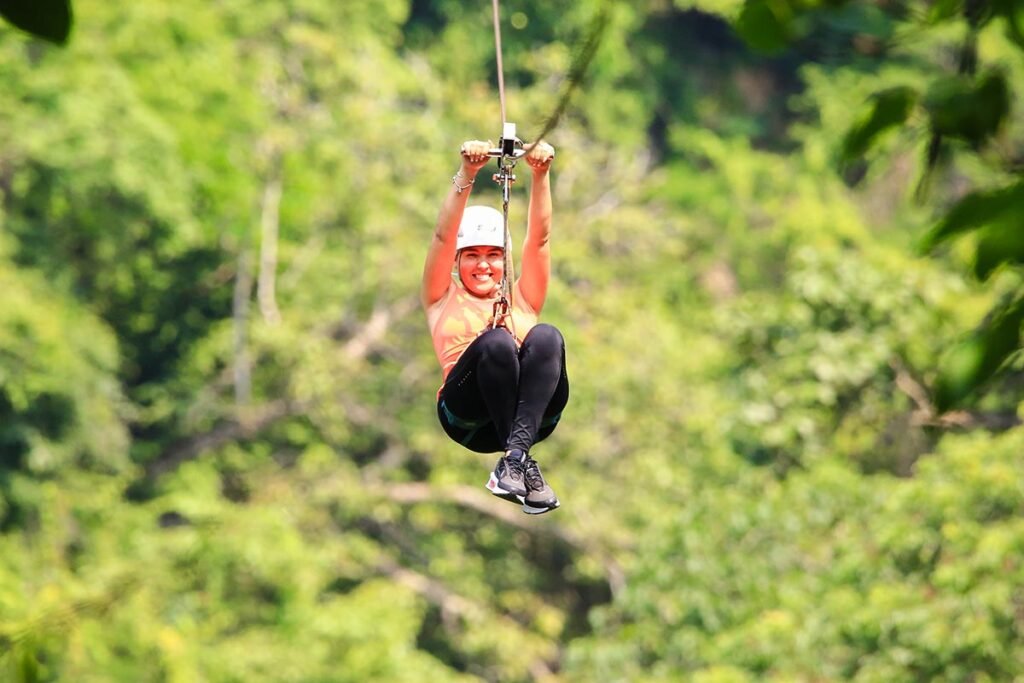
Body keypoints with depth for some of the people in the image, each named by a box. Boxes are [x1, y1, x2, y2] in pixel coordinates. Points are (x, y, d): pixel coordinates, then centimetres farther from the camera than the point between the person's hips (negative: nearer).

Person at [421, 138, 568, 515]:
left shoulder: (522, 299, 29)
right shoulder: (443, 300, 24)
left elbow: (539, 238, 16)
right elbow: (444, 236, 10)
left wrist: (541, 176, 2)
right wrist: (467, 174, -3)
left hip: (532, 415, 2)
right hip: (469, 418, -2)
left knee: (546, 337, -27)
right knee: (495, 340, -31)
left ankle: (513, 459, -42)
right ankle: (525, 467, -38)